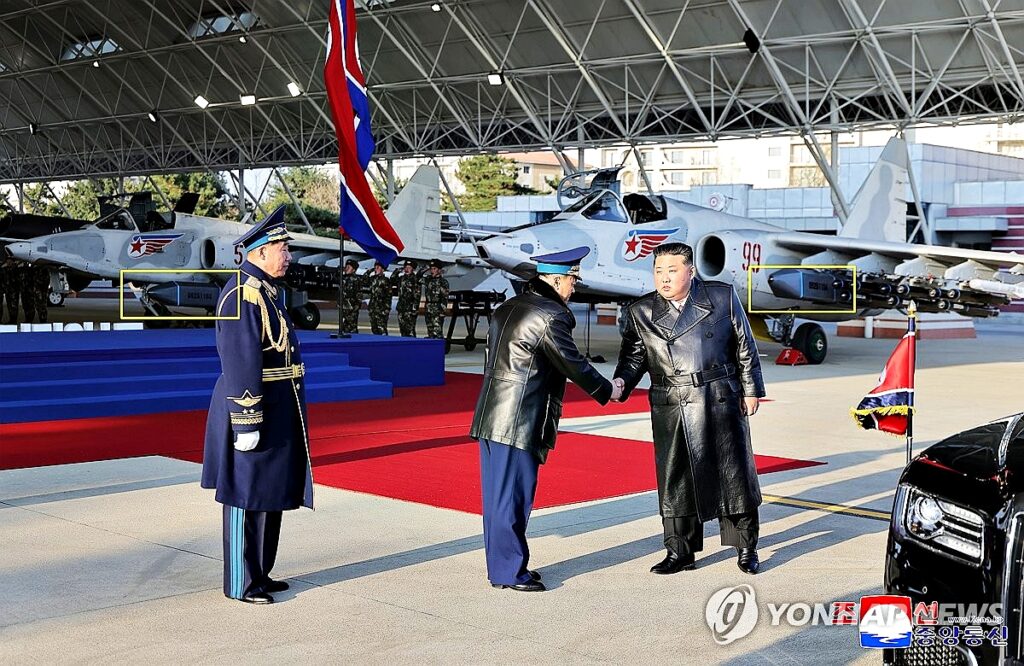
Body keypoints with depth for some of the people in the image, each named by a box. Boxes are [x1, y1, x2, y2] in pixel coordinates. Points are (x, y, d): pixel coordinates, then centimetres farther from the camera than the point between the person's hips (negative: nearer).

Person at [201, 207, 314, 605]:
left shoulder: (269, 290, 14)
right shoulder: (242, 294, -18)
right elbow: (240, 363, -22)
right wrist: (246, 422, -23)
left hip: (277, 407, 10)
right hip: (254, 406, -10)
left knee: (272, 493, 16)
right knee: (246, 496, -1)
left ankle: (260, 574, 27)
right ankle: (240, 584, 9)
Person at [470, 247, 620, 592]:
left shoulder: (507, 308, 13)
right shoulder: (550, 317, -14)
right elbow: (573, 364, -8)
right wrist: (607, 391, 7)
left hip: (489, 418, 9)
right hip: (519, 422, -9)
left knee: (498, 496, 14)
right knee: (512, 497, 0)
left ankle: (500, 566, 24)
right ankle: (510, 572, 8)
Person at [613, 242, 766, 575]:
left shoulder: (722, 297, 1)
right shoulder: (641, 312, 4)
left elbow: (745, 347, 5)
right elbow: (634, 355, 6)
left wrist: (751, 390, 4)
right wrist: (621, 382, -14)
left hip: (722, 402, -1)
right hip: (672, 410, 1)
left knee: (733, 474, 6)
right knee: (675, 479, 4)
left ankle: (746, 547, 20)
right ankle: (680, 551, 17)